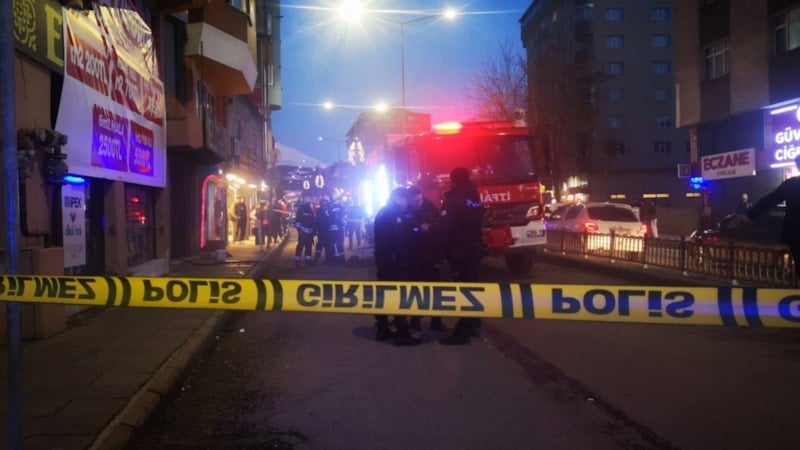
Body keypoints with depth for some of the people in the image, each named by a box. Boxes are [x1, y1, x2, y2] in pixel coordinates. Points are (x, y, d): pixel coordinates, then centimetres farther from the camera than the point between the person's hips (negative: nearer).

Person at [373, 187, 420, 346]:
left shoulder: (382, 212, 15)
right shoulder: (395, 213, -14)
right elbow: (400, 239, -21)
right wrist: (404, 261, -17)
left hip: (382, 259, 10)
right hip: (394, 260, -9)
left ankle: (382, 330, 19)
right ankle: (403, 335, -7)